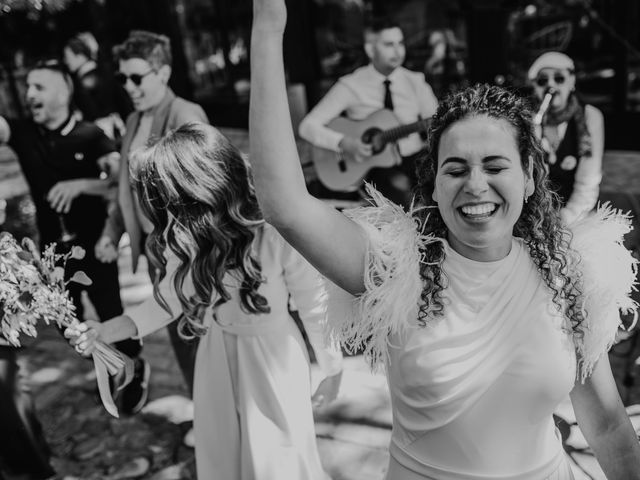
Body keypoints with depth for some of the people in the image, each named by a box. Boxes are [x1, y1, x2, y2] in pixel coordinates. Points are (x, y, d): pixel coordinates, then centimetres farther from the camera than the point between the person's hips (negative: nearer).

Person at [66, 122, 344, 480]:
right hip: (215, 359, 5)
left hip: (270, 360, -5)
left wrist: (333, 367, -3)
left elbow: (315, 306, -16)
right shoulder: (181, 236, -16)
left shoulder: (277, 236, -30)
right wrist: (109, 330, -12)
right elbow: (170, 298, -1)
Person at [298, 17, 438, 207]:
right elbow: (307, 126, -5)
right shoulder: (351, 86, -1)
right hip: (374, 165, -3)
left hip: (415, 159, 3)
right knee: (399, 184, -34)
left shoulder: (415, 81, 9)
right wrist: (345, 143, -19)